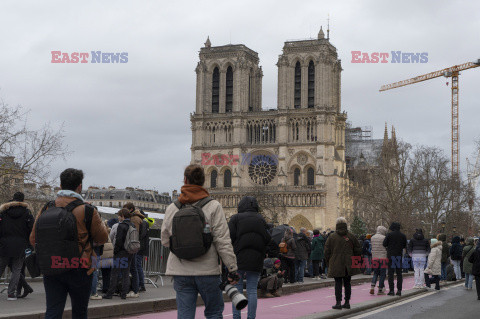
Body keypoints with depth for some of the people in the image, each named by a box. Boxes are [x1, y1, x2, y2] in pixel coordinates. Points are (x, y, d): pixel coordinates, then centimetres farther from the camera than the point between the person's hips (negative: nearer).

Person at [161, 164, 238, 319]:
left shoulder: (172, 208, 2)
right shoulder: (213, 206, -6)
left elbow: (165, 241, 9)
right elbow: (223, 241, -9)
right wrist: (232, 268, -4)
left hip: (181, 272, 2)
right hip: (208, 271, -2)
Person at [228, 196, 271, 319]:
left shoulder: (235, 218, 0)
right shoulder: (261, 219, 9)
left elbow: (230, 237, -8)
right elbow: (268, 239, 4)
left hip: (238, 259, -2)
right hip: (256, 261, 2)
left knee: (237, 289, 4)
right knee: (252, 290, 5)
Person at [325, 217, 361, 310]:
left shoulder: (331, 237, -1)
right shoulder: (351, 236, 3)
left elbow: (327, 251, -1)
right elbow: (358, 250, 7)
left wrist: (329, 262, 11)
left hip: (336, 265, -2)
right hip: (349, 265, 2)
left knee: (338, 283, 1)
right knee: (347, 283, 10)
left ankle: (338, 302, -7)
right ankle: (347, 302, 13)